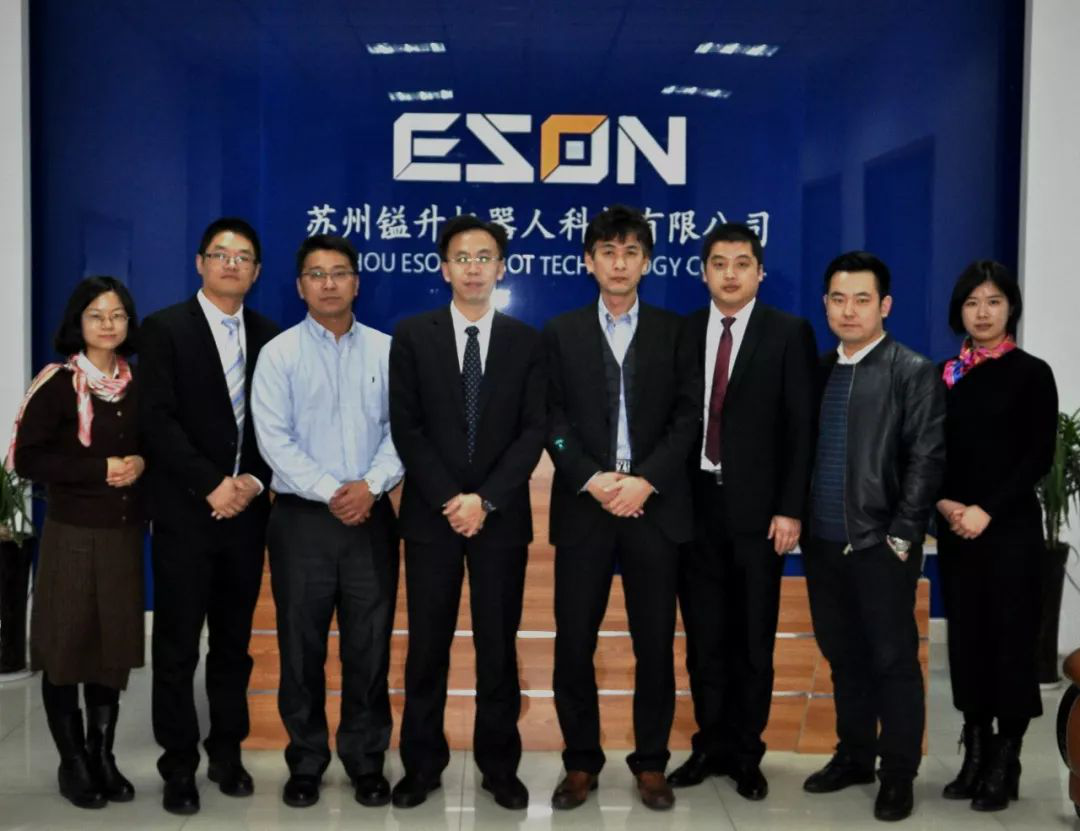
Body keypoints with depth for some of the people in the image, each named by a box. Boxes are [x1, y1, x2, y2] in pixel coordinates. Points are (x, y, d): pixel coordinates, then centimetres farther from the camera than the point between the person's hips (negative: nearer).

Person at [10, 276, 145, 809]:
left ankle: (103, 756, 20)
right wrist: (100, 470, -15)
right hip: (71, 534, -4)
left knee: (116, 645, 7)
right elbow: (25, 457, -11)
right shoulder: (58, 382, -6)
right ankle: (73, 762, 17)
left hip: (124, 533, 4)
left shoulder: (138, 383, 8)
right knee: (67, 646, 3)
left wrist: (142, 463, -6)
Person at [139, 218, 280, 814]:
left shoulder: (268, 337, 10)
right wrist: (211, 486, -15)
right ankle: (179, 766, 13)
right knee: (178, 646, 3)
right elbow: (156, 420, -10)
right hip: (185, 512, -3)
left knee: (234, 642, 11)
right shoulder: (164, 329, -2)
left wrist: (255, 481, -8)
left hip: (246, 511, 4)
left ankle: (227, 753, 23)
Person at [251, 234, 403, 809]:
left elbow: (401, 429, 0)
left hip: (371, 517, 1)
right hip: (301, 518, -1)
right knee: (301, 647, 6)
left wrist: (370, 485, -14)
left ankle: (366, 761, 19)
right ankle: (305, 762, 19)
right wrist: (328, 491, -14)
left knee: (369, 645, 6)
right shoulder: (279, 353, 1)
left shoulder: (386, 350, 5)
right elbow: (273, 439, -7)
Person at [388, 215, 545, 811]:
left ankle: (499, 766, 18)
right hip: (431, 513, 0)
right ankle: (422, 764, 18)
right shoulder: (412, 336, 3)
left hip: (501, 515, 1)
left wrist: (485, 499, -12)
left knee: (498, 646, 6)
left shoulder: (525, 341, 5)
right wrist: (447, 500, -12)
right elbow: (406, 427, -3)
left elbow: (534, 430, -2)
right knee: (427, 647, 6)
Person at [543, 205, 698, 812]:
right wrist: (591, 480, -12)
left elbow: (688, 416, 1)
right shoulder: (561, 332, 9)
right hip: (584, 505, 0)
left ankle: (651, 762, 18)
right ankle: (582, 761, 15)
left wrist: (646, 480, -12)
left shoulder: (674, 331, 8)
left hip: (655, 505, 0)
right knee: (574, 641, 1)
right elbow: (552, 419, 2)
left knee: (655, 642, 5)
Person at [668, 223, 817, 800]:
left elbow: (801, 427, -5)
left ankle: (746, 753, 20)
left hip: (757, 508, -2)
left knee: (753, 638, 7)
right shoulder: (682, 331, 8)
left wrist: (791, 509, -11)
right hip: (695, 504, 3)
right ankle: (712, 745, 24)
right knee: (704, 636, 10)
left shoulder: (789, 334, -1)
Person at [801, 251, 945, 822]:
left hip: (881, 545, -5)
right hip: (823, 542, 5)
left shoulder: (913, 372, -4)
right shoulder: (818, 372, 11)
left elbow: (927, 460, -9)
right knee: (843, 657, 14)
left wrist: (902, 536, -13)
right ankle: (854, 756, 28)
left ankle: (898, 774, 15)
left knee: (893, 660, 4)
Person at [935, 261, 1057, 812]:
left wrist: (987, 510, -16)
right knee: (966, 636, 6)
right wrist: (944, 503, -10)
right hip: (954, 529, 4)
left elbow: (1039, 456, -8)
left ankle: (1005, 764, 9)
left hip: (1011, 528, -4)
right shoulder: (944, 375, 9)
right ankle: (975, 755, 16)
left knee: (1011, 637, 0)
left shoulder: (1031, 374, -2)